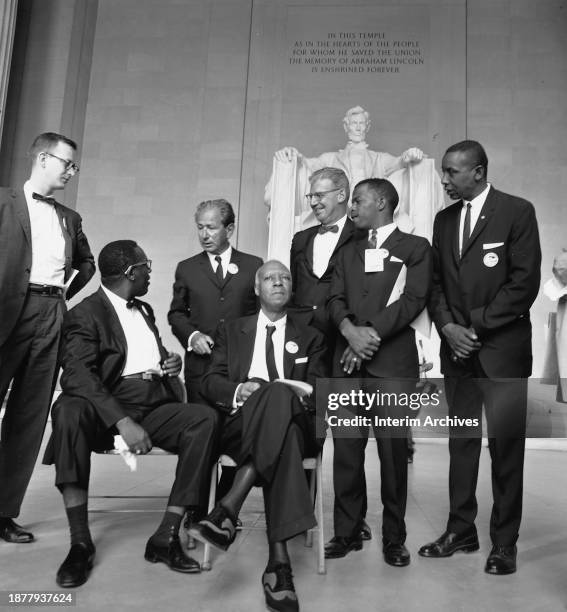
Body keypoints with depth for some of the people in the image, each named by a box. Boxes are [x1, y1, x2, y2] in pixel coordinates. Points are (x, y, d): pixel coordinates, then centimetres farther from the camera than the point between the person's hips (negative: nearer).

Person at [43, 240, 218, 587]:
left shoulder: (146, 310, 22)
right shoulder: (85, 314, -3)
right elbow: (76, 374, -18)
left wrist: (171, 363, 6)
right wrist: (122, 421, -31)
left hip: (155, 405, 5)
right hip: (107, 407, -5)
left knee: (205, 417, -23)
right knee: (69, 411, -36)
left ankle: (166, 537, -20)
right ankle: (80, 543, -27)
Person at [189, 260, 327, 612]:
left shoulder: (311, 338, 21)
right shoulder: (233, 331, 22)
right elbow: (211, 382, 12)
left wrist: (298, 396, -14)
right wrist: (238, 390, -11)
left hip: (294, 421, 1)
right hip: (240, 423, 0)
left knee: (280, 394, -39)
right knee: (283, 442, -38)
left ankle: (228, 511, -44)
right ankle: (279, 560, -43)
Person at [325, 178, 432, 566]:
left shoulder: (415, 247, 9)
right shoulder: (348, 252, 23)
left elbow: (414, 299, -5)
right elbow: (336, 300, 11)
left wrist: (372, 332, -14)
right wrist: (350, 330, -10)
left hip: (393, 362, -4)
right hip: (348, 360, 4)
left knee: (393, 450, -1)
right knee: (345, 448, 3)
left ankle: (394, 538, 12)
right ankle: (347, 532, 16)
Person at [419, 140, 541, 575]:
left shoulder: (517, 212, -3)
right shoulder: (444, 220, 13)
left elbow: (525, 281, -10)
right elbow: (435, 282, 12)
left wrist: (476, 327, -12)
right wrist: (448, 327, -4)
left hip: (502, 347, -5)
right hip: (457, 346, 5)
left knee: (505, 445, 3)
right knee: (461, 441, 10)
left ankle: (504, 542, 16)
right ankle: (461, 530, 22)